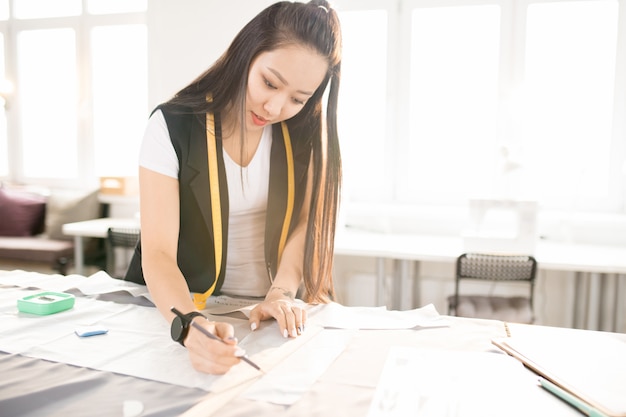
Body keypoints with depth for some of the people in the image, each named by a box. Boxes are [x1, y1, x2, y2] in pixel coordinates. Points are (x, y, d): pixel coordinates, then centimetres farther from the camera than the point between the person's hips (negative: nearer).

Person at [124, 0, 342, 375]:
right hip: (186, 305, -1)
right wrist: (190, 324, -36)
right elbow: (157, 254, -19)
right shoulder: (173, 126, -13)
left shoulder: (304, 131, -4)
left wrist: (281, 294, -21)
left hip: (269, 309, 2)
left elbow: (304, 221, -5)